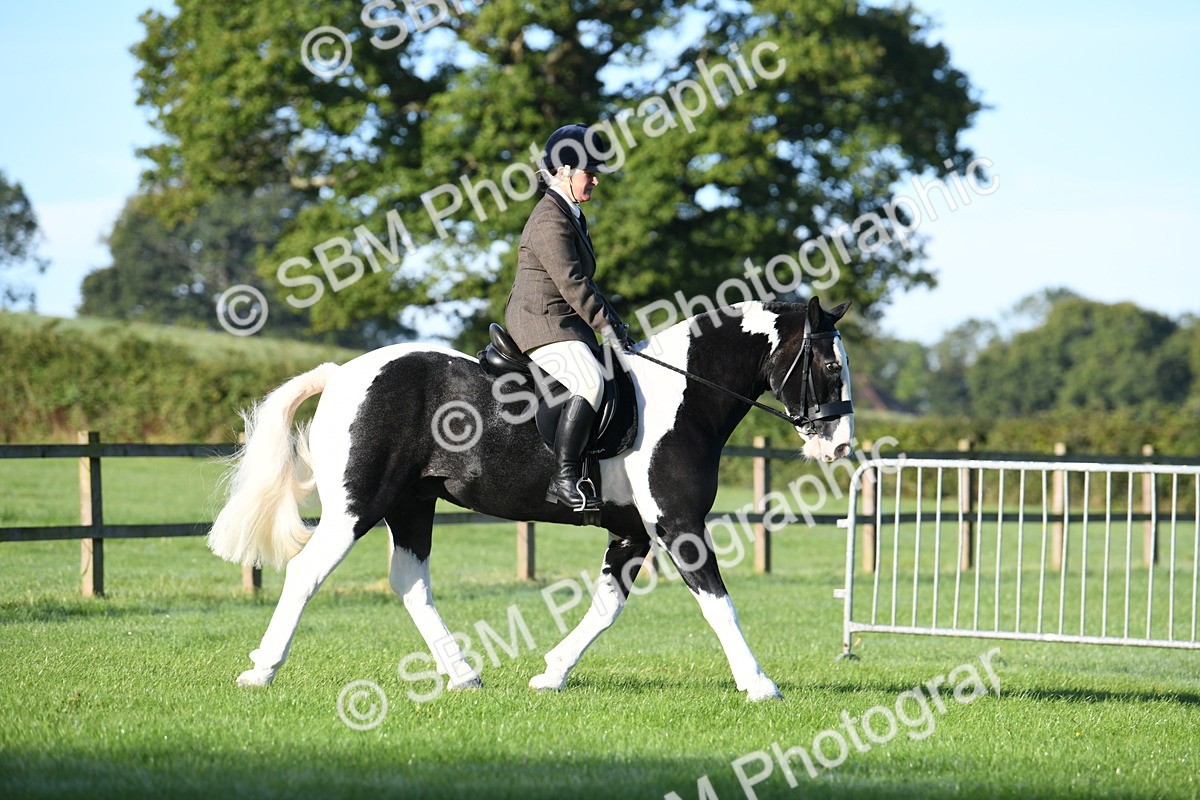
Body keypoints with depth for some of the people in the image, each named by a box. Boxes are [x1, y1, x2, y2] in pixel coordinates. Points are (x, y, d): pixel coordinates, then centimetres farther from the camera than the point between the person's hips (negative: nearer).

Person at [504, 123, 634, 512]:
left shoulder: (571, 216, 20)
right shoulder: (550, 220, -13)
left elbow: (583, 281, 25)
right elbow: (572, 283, -20)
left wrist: (614, 323, 18)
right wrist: (607, 327, -19)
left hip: (563, 323, 11)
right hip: (542, 322, -11)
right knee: (589, 382, -29)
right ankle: (564, 479, -32)